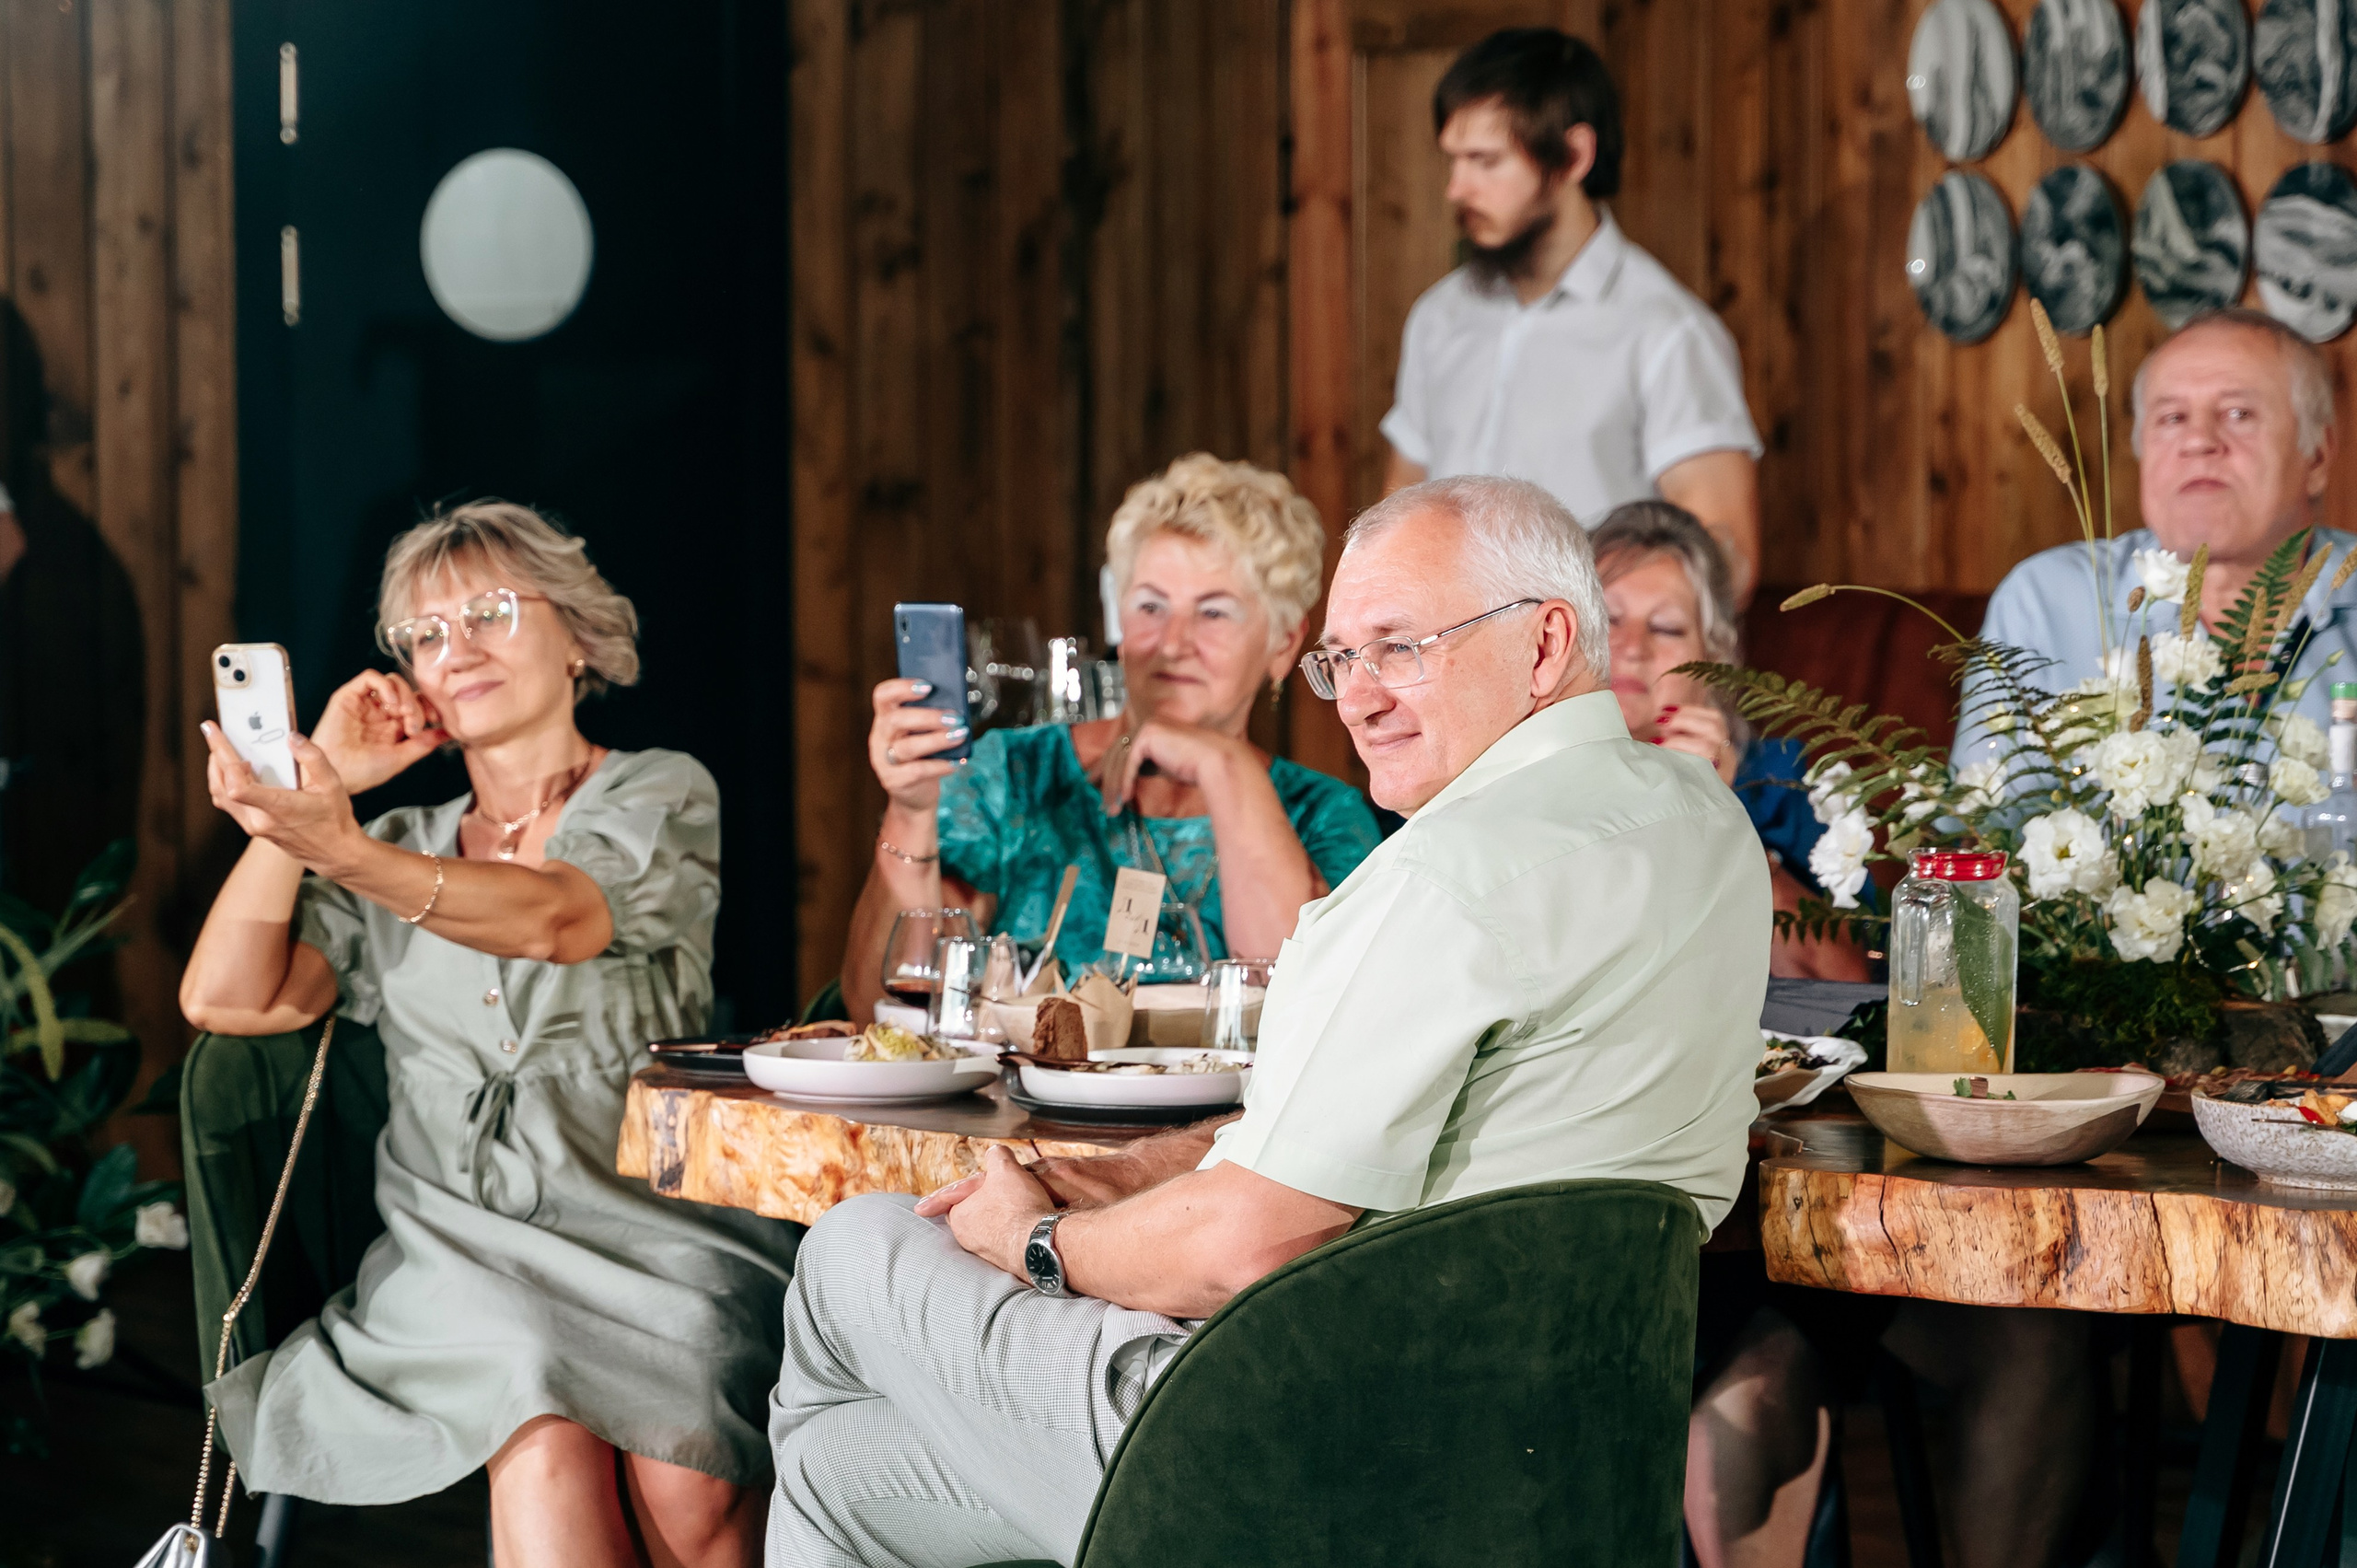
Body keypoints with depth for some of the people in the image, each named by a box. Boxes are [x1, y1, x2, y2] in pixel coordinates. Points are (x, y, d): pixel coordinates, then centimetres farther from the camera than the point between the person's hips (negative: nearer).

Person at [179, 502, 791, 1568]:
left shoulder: (663, 797, 9)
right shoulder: (403, 851, 21)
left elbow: (555, 920, -14)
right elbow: (226, 999, 7)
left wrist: (342, 851, -30)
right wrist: (313, 781, 8)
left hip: (649, 1229, -2)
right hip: (461, 1241, 2)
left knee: (686, 1478, -31)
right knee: (546, 1450, -32)